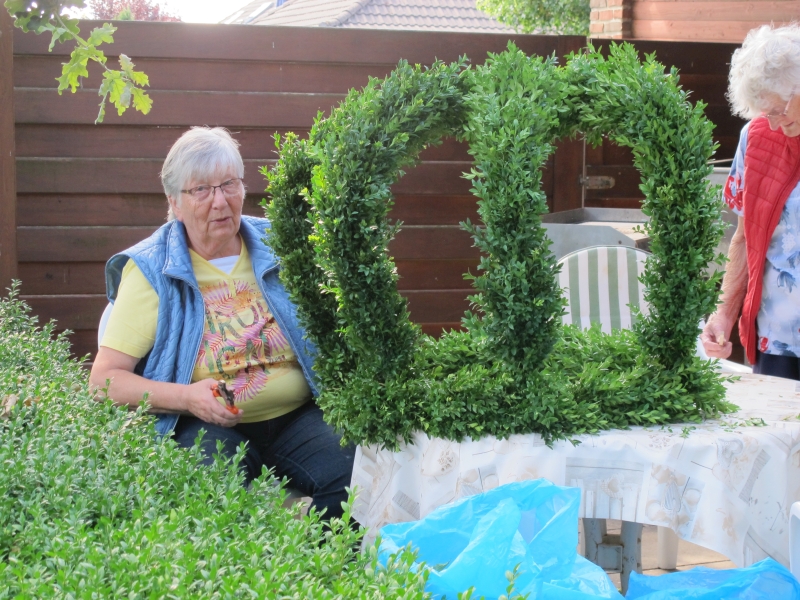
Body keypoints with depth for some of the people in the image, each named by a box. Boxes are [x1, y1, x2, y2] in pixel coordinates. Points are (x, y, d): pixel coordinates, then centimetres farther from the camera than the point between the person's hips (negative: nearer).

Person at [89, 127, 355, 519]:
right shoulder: (151, 271, 1)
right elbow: (105, 379, -2)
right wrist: (186, 397, -17)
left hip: (296, 415, 3)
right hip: (207, 426, -3)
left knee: (355, 478, -26)